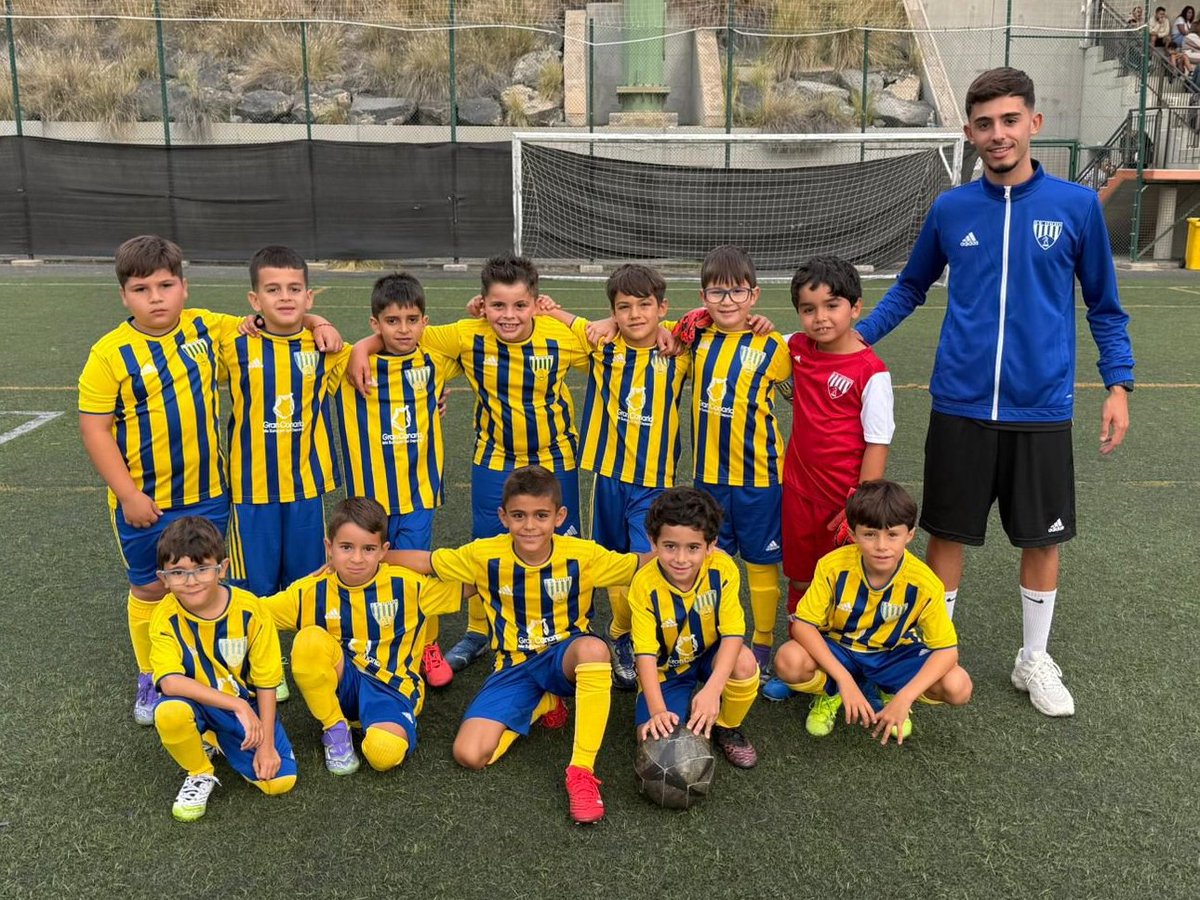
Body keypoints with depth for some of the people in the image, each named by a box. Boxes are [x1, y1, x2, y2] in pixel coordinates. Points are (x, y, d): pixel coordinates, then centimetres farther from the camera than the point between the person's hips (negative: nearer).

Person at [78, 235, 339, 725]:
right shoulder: (110, 354, -13)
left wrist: (315, 322, -4)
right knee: (150, 588, 13)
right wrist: (129, 495, -15)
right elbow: (94, 428, -12)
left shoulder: (206, 328, -2)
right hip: (145, 501, -2)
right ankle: (150, 679, 33)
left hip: (206, 492, 3)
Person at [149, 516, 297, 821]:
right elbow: (170, 682, -30)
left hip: (246, 704, 1)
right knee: (168, 712, -37)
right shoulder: (165, 618, -17)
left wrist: (266, 744, -11)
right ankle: (201, 774, -4)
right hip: (196, 702, -1)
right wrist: (237, 705, -35)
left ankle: (222, 742, 16)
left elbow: (266, 681, -9)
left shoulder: (248, 609, -16)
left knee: (280, 780, -15)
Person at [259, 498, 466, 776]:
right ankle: (335, 730, -8)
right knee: (310, 639, -30)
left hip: (392, 687, -2)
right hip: (338, 685, 3)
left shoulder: (408, 585, -8)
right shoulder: (310, 592, -5)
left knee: (385, 753, -35)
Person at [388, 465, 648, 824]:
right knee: (469, 754, -18)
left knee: (594, 648, -41)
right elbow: (422, 561, 2)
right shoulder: (485, 556, -8)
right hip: (514, 667, 2)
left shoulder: (582, 555, -12)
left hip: (565, 657, -2)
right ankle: (542, 705, 11)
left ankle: (582, 771, -28)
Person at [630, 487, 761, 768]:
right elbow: (646, 654, -24)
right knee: (655, 741, -21)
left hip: (711, 656, 1)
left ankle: (727, 728, -2)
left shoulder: (723, 570, -23)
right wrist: (658, 710, -38)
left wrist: (712, 690, -41)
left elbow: (733, 633, -27)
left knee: (744, 663, -33)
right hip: (666, 668, -1)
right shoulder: (644, 585, -25)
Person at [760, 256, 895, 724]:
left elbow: (877, 444, -14)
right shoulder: (797, 350, 1)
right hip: (798, 490, 6)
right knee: (800, 581, 17)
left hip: (846, 499, -6)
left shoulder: (870, 371, -16)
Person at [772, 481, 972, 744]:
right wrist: (845, 680, -31)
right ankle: (831, 692, 4)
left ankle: (892, 694, 8)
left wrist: (904, 698, -31)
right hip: (838, 650, -1)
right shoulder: (833, 566, -24)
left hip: (894, 655, 1)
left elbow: (947, 650, -18)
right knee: (788, 661, -33)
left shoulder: (925, 584, -23)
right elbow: (802, 624, -22)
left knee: (958, 687, -25)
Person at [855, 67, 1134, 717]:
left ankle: (1034, 660, 31)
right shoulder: (951, 209, 1)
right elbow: (909, 288, 15)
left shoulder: (1077, 206, -2)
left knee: (1042, 538, 11)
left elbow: (1104, 305, 6)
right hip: (960, 405, 1)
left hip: (1041, 409, 0)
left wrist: (1118, 384, 0)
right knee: (948, 533, 9)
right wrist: (853, 339, 6)